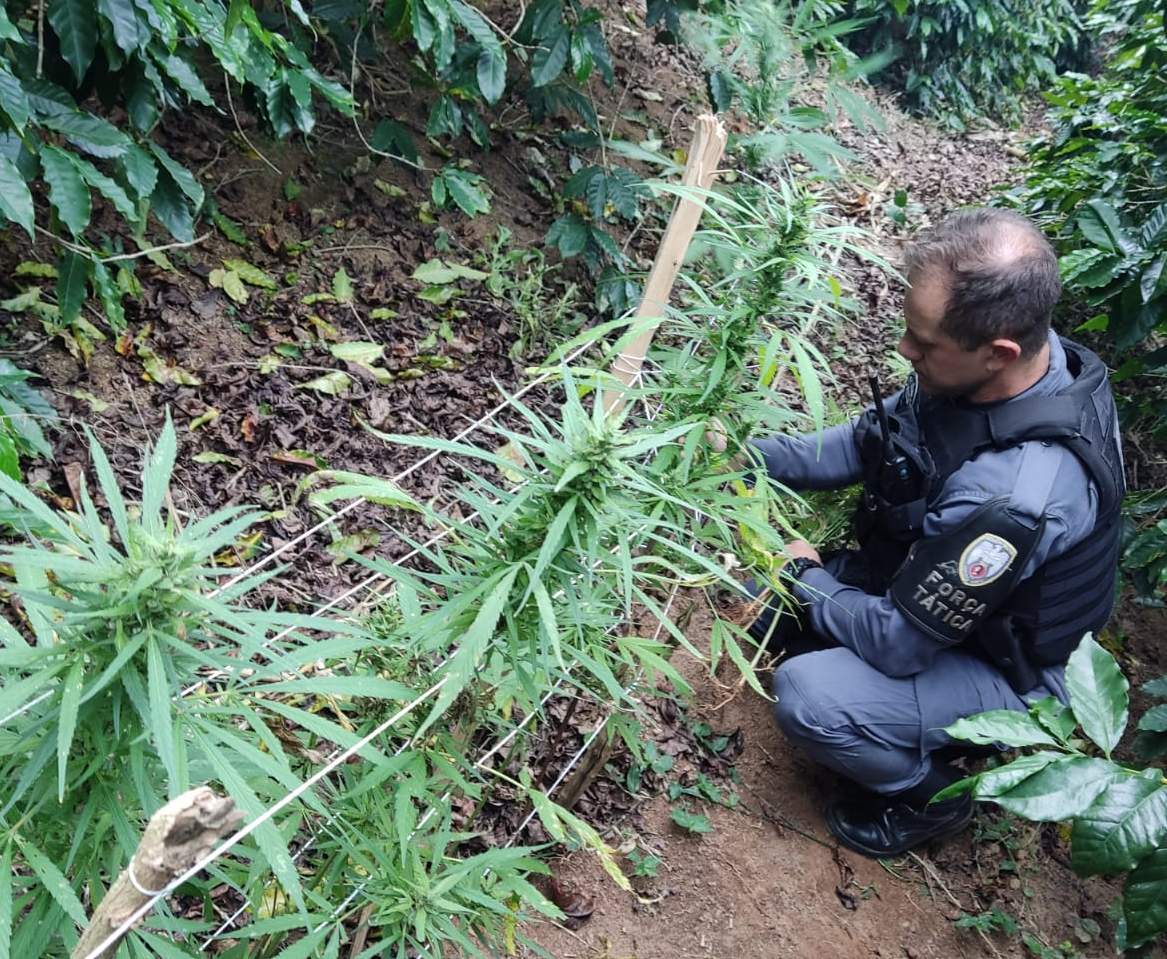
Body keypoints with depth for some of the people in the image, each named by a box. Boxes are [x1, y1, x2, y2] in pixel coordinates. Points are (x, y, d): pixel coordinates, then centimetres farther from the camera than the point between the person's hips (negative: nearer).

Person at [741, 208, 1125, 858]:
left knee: (807, 697, -27)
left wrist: (808, 577, -12)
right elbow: (866, 443, 0)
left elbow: (895, 643, -29)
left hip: (1005, 668, -7)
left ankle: (927, 794, 4)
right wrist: (753, 457, -11)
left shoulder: (1015, 497, -42)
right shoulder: (1016, 362, -16)